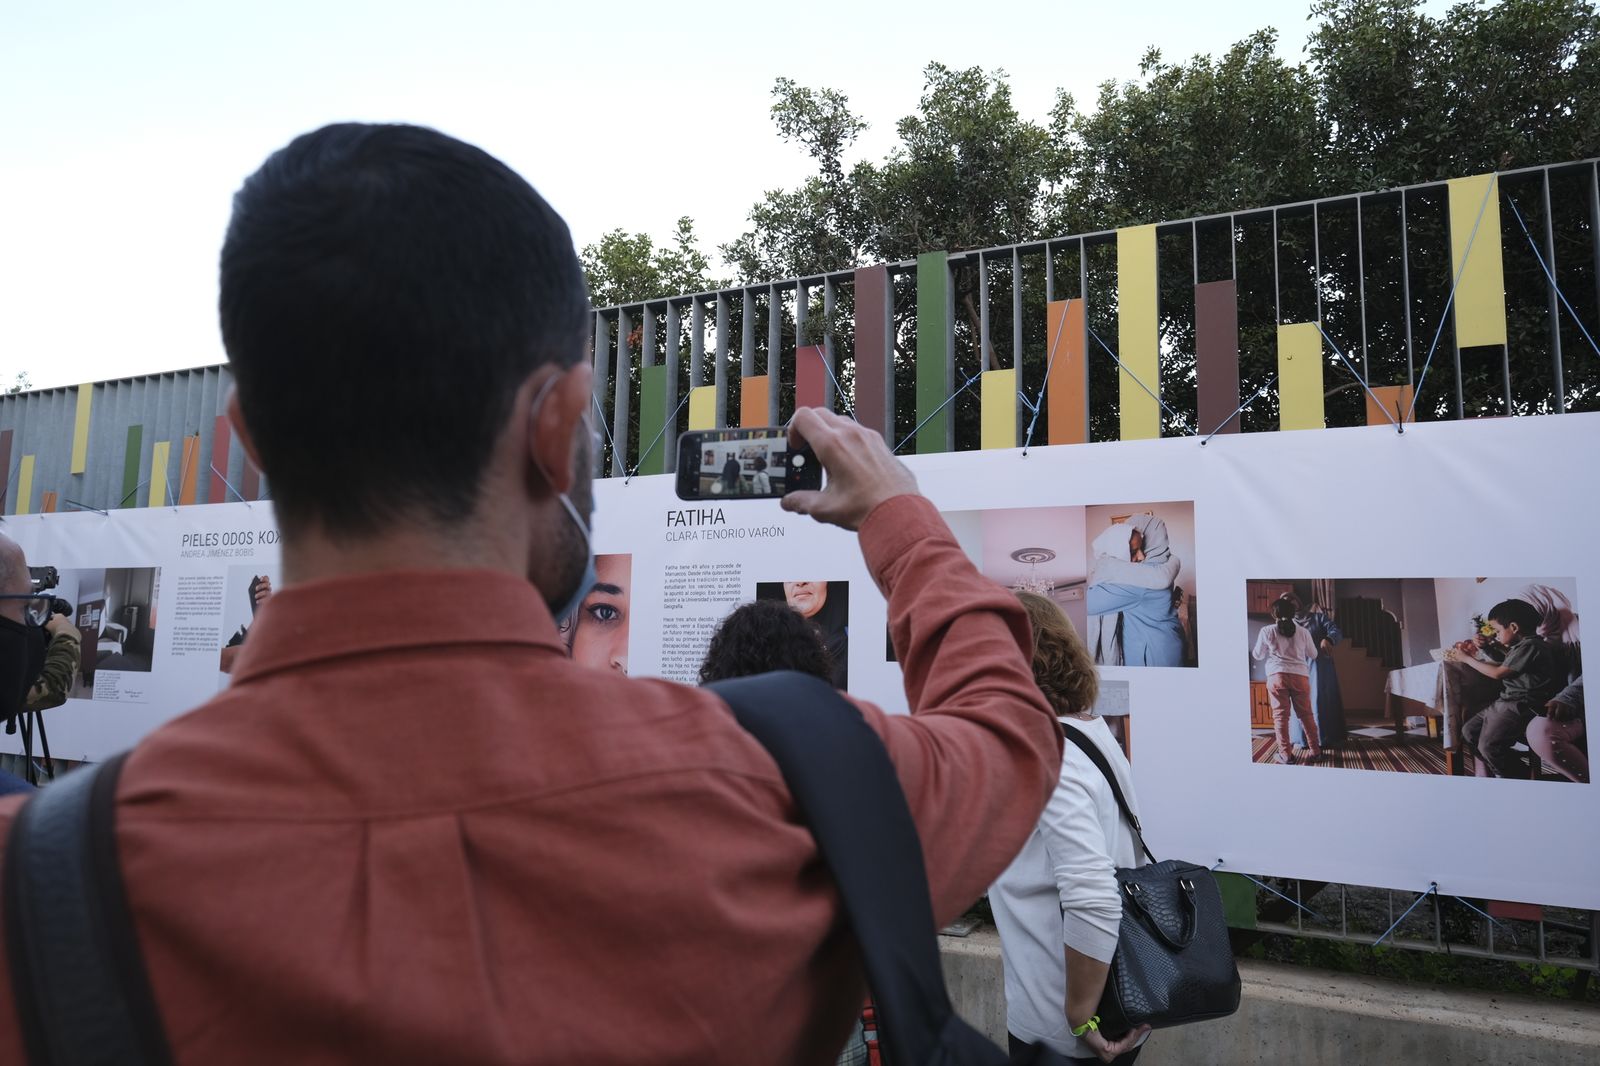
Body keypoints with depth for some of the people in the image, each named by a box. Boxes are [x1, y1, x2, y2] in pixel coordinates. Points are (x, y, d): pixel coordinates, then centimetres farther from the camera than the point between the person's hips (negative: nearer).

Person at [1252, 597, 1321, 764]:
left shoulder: (1267, 631, 3)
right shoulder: (1303, 631, 8)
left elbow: (1258, 656, 13)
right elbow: (1313, 655, 21)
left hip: (1277, 676, -2)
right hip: (1300, 676, 2)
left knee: (1280, 715, 2)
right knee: (1306, 714, 11)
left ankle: (1286, 754, 2)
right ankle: (1315, 751, 16)